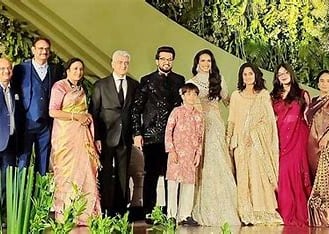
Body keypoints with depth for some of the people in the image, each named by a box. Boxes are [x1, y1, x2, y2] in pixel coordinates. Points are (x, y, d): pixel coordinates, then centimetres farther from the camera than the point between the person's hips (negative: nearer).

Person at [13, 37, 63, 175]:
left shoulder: (56, 70, 7)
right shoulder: (21, 69, 0)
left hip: (46, 124, 3)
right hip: (26, 122, -2)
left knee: (43, 163, 10)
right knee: (22, 161, 1)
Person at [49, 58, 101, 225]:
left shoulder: (81, 89, 19)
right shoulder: (60, 86, -3)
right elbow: (53, 112, -12)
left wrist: (87, 117, 8)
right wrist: (76, 116, -12)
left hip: (82, 135, 6)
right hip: (66, 135, -6)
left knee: (85, 172, 0)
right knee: (67, 173, -5)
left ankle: (85, 213, 5)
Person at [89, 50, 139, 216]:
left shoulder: (134, 85, 9)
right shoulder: (101, 85, 2)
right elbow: (93, 113, -1)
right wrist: (96, 137, -9)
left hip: (125, 137, 2)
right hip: (106, 137, -2)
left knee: (123, 175, 6)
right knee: (105, 175, 1)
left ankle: (120, 211, 13)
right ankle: (104, 210, 7)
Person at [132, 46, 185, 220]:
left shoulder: (179, 80, 12)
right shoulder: (147, 81, 6)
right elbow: (136, 108, 4)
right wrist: (137, 133, -4)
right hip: (151, 135, -2)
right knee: (151, 175, 0)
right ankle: (149, 212, 8)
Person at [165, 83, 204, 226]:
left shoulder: (198, 115, 11)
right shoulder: (177, 112, -1)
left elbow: (200, 137, 13)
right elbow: (168, 131, -4)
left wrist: (198, 154, 6)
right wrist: (171, 150, -11)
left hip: (191, 155, 4)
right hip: (177, 152, -4)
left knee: (189, 183, 5)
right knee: (173, 182, -5)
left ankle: (185, 215, 14)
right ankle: (172, 215, 2)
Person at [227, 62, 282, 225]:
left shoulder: (264, 95, 8)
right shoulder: (236, 96, 12)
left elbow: (269, 119, 4)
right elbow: (232, 120, 12)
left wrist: (253, 133, -6)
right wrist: (230, 140, 6)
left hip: (259, 142, -1)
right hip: (241, 142, 1)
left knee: (260, 174, -5)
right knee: (244, 175, -2)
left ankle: (262, 213, 1)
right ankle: (247, 214, -1)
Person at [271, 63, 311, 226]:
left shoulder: (302, 94, 10)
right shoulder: (274, 96, 16)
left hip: (298, 137, -2)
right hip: (281, 138, 2)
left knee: (295, 171, -8)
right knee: (283, 173, -5)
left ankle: (298, 214, 0)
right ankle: (286, 213, 2)